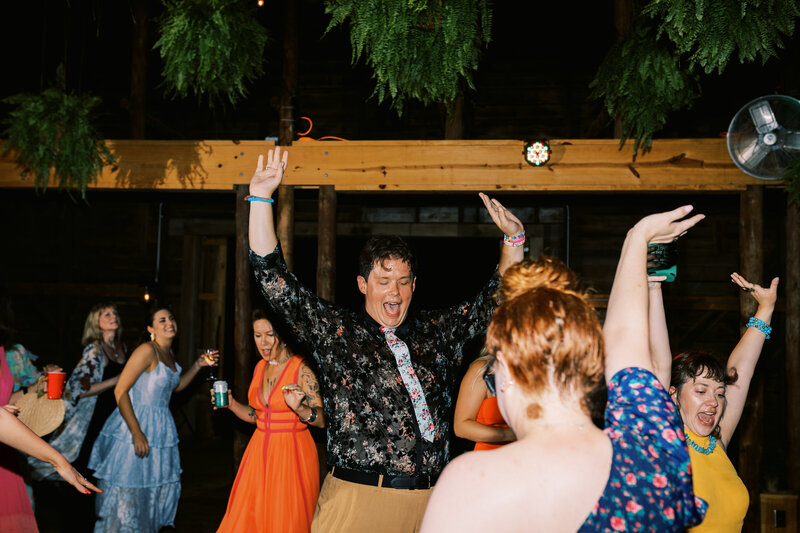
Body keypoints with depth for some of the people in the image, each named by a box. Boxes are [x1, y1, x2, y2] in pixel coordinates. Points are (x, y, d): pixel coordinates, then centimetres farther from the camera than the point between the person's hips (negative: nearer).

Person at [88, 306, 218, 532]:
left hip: (161, 427, 8)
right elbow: (120, 391, -20)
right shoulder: (147, 351, -16)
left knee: (163, 486, 14)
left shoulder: (169, 353, 9)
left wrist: (198, 365, 11)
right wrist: (137, 433, -24)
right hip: (136, 423, -8)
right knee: (127, 490, -1)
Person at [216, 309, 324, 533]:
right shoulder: (260, 367, 9)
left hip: (293, 453, -6)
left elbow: (322, 420, -13)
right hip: (260, 452, 6)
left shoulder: (302, 369, -11)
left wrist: (298, 408, -31)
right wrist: (231, 404, 2)